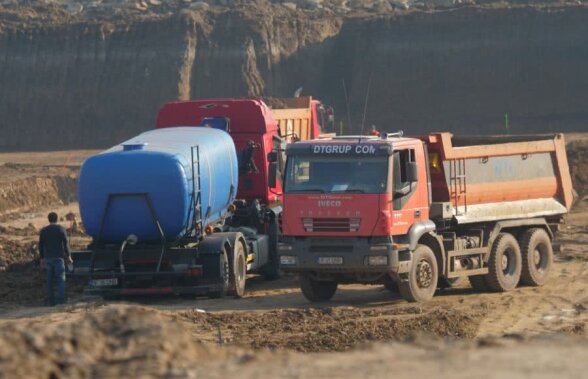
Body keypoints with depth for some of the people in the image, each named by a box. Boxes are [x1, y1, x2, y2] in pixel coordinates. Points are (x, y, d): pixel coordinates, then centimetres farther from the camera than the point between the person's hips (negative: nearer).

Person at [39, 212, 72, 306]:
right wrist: (68, 256, -2)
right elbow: (66, 243, -8)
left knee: (50, 279, 8)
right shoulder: (61, 229, -4)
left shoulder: (43, 230, 7)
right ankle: (61, 299, -17)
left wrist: (42, 259, 14)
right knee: (61, 278, -5)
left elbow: (40, 245, 8)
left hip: (48, 258, 3)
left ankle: (51, 300, 4)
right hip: (58, 257, -3)